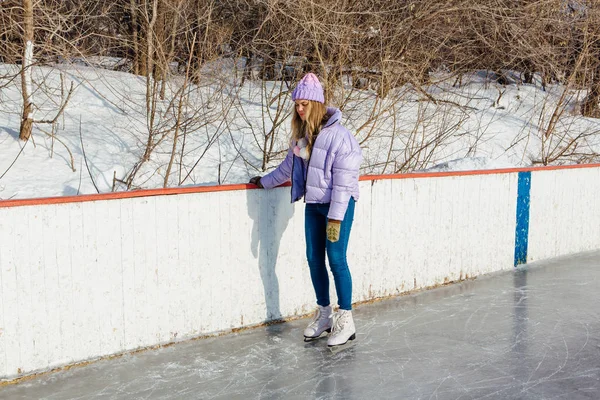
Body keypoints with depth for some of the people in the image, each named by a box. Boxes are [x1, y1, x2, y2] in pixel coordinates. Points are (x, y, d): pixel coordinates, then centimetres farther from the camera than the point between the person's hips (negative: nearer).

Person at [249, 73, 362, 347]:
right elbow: (290, 165, 22)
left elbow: (343, 180, -19)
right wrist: (264, 182, 31)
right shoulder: (302, 134, 7)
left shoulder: (337, 134, -17)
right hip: (313, 204, 7)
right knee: (314, 259, 9)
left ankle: (345, 320, 4)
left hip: (339, 204, -7)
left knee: (336, 260, -7)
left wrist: (335, 217, -21)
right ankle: (324, 314, 24)